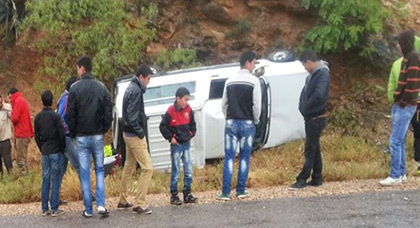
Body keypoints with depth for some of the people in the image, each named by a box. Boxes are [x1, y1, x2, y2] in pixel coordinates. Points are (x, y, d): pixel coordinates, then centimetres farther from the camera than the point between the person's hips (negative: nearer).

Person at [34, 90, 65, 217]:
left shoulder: (38, 117, 6)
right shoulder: (55, 116, -9)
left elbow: (37, 137, 9)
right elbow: (61, 134, -11)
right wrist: (62, 149, 3)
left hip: (45, 152, 5)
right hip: (55, 151, -4)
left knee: (45, 179, 9)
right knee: (55, 179, -1)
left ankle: (45, 209, 11)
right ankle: (54, 209, -1)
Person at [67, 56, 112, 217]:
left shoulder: (75, 88, -7)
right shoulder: (101, 87, 1)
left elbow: (70, 115, -5)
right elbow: (108, 112, 1)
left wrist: (73, 134, 7)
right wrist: (103, 130, 12)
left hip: (81, 137, -2)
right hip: (98, 136, 2)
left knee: (84, 173, 4)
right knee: (100, 169, 13)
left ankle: (88, 210, 8)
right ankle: (101, 204, 0)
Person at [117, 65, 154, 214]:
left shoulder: (131, 88, 14)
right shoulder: (136, 91, -17)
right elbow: (132, 116, -23)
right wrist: (140, 132, -14)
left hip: (128, 134, 11)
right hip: (135, 135, -11)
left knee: (129, 168, 18)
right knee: (147, 168, -8)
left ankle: (123, 201, 27)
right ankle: (139, 204, -7)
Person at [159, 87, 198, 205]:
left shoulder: (188, 109, 3)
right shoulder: (171, 111, -12)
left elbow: (192, 124, 18)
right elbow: (163, 126, -7)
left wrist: (191, 134, 8)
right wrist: (170, 138, -8)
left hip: (186, 143, 5)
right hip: (176, 144, -5)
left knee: (189, 170, 5)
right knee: (175, 171, 1)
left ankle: (187, 194, 14)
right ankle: (174, 195, 9)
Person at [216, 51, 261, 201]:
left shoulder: (230, 81, 6)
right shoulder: (253, 81, -7)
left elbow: (224, 105, 7)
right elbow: (257, 105, -9)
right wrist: (256, 120, 7)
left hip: (231, 123, 3)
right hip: (247, 123, -3)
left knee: (229, 157, 3)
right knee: (245, 158, 7)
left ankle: (226, 192, 1)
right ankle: (241, 191, 10)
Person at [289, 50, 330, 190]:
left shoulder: (323, 74, -17)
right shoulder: (313, 75, 12)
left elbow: (319, 94, -30)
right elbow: (305, 93, 21)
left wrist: (306, 108, -17)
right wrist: (303, 107, 4)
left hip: (317, 118, -9)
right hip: (311, 118, 10)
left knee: (310, 150, -5)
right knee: (314, 149, 13)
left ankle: (302, 179, -1)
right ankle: (317, 179, 20)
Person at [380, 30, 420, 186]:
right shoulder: (407, 57, 16)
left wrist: (403, 102, -15)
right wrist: (397, 100, 13)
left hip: (405, 107, -10)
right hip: (399, 105, 10)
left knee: (395, 142, -9)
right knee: (399, 141, 12)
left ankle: (395, 176, -5)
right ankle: (401, 173, 18)